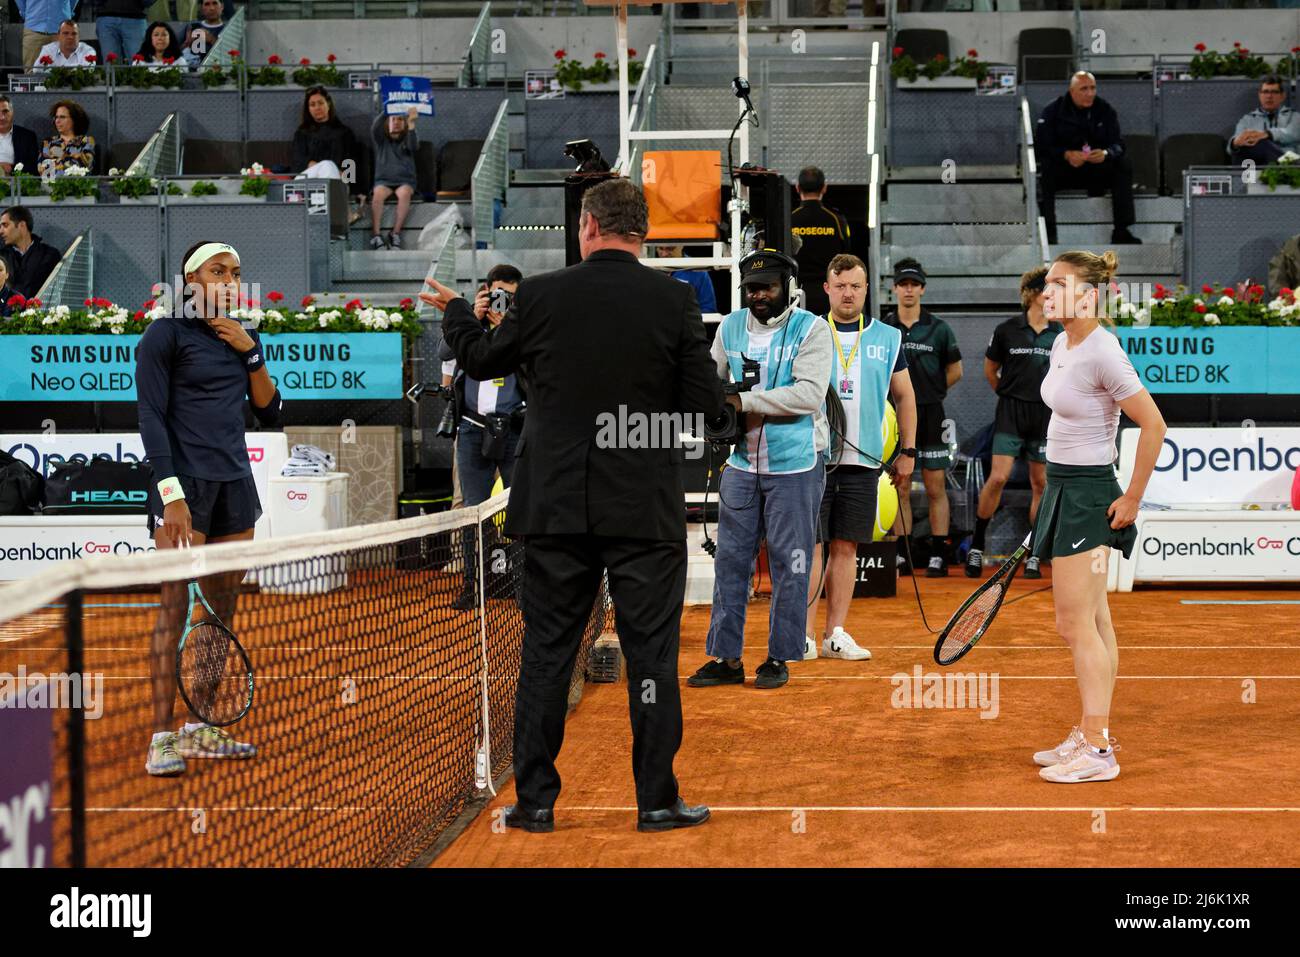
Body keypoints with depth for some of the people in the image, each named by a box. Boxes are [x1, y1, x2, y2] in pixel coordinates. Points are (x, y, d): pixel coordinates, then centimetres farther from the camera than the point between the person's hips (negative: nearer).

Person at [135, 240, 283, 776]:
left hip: (235, 485, 6)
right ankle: (161, 738, -5)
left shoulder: (244, 339, 15)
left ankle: (201, 730, 16)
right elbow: (151, 417, -8)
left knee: (222, 611, 7)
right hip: (185, 485, -6)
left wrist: (251, 354, 0)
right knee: (175, 607, -8)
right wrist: (171, 495, -17)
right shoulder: (165, 335, -2)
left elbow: (270, 415, 13)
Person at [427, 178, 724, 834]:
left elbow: (481, 360, 14)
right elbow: (705, 405, -6)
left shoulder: (540, 295, -2)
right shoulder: (674, 299, -5)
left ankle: (535, 801, 13)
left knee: (546, 655, 9)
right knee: (651, 654, 6)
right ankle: (657, 801, 9)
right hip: (646, 510, -1)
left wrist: (453, 310, 34)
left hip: (555, 508, 1)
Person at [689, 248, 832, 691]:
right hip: (742, 463, 5)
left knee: (789, 564, 2)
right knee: (730, 559, 6)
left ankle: (779, 658, 13)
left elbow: (810, 393, -21)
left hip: (794, 467, -5)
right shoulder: (730, 327, 6)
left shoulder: (810, 329, -9)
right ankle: (725, 657, 13)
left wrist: (746, 401, -23)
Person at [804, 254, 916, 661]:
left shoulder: (888, 338, 9)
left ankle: (835, 634, 11)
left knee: (846, 548, 5)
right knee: (811, 547, -4)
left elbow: (904, 397, 15)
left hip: (862, 460, 2)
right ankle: (804, 635, 0)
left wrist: (908, 451, 11)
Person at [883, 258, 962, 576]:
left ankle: (939, 555, 2)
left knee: (935, 489, 0)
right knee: (900, 490, 3)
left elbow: (955, 371, 12)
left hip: (931, 415, -1)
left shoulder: (938, 328, 4)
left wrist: (928, 392, 6)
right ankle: (903, 554, 8)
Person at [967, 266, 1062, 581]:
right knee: (998, 477, -12)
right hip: (1010, 415, -3)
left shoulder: (1060, 335, 5)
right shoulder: (1007, 330, -2)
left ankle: (1033, 555, 10)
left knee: (1041, 484, 3)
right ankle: (977, 545, 2)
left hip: (1046, 416, 3)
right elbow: (990, 370, 11)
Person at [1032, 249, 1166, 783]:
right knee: (1093, 625, 14)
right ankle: (1092, 735, 21)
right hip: (1063, 488, 9)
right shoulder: (1062, 346, 8)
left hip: (1089, 495, -9)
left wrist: (1133, 498, -14)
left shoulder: (1102, 353, -19)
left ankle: (1097, 752, -3)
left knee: (1076, 624, -7)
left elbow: (1153, 425, -19)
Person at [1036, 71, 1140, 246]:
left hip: (1097, 170, 3)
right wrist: (1066, 155, -33)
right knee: (1046, 167, -34)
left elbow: (1118, 144, -4)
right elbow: (1040, 145, -15)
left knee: (1124, 165, -22)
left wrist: (1106, 153, -30)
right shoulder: (1053, 111, -5)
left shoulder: (1105, 110, 2)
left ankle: (1121, 231, -23)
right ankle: (1048, 230, -36)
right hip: (1063, 171, -2)